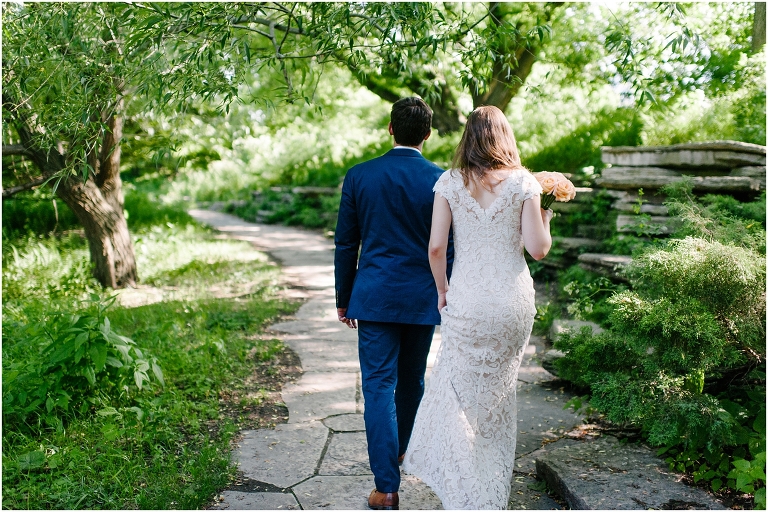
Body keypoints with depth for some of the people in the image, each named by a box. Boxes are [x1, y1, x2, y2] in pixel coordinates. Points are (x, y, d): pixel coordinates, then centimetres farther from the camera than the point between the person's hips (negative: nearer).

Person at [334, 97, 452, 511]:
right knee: (411, 380, 20)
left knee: (379, 385, 2)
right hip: (423, 298, 2)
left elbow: (345, 244, 1)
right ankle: (399, 449, 43)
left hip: (374, 297, -1)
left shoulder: (359, 176, -3)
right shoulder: (441, 180, -5)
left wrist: (343, 299, 11)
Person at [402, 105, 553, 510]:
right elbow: (538, 249, -4)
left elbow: (435, 247, -5)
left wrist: (442, 290, 10)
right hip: (514, 300, 2)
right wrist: (546, 218, 16)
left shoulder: (449, 183, -1)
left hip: (466, 301, -1)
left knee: (461, 392, 10)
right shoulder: (524, 182, -1)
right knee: (499, 392, 18)